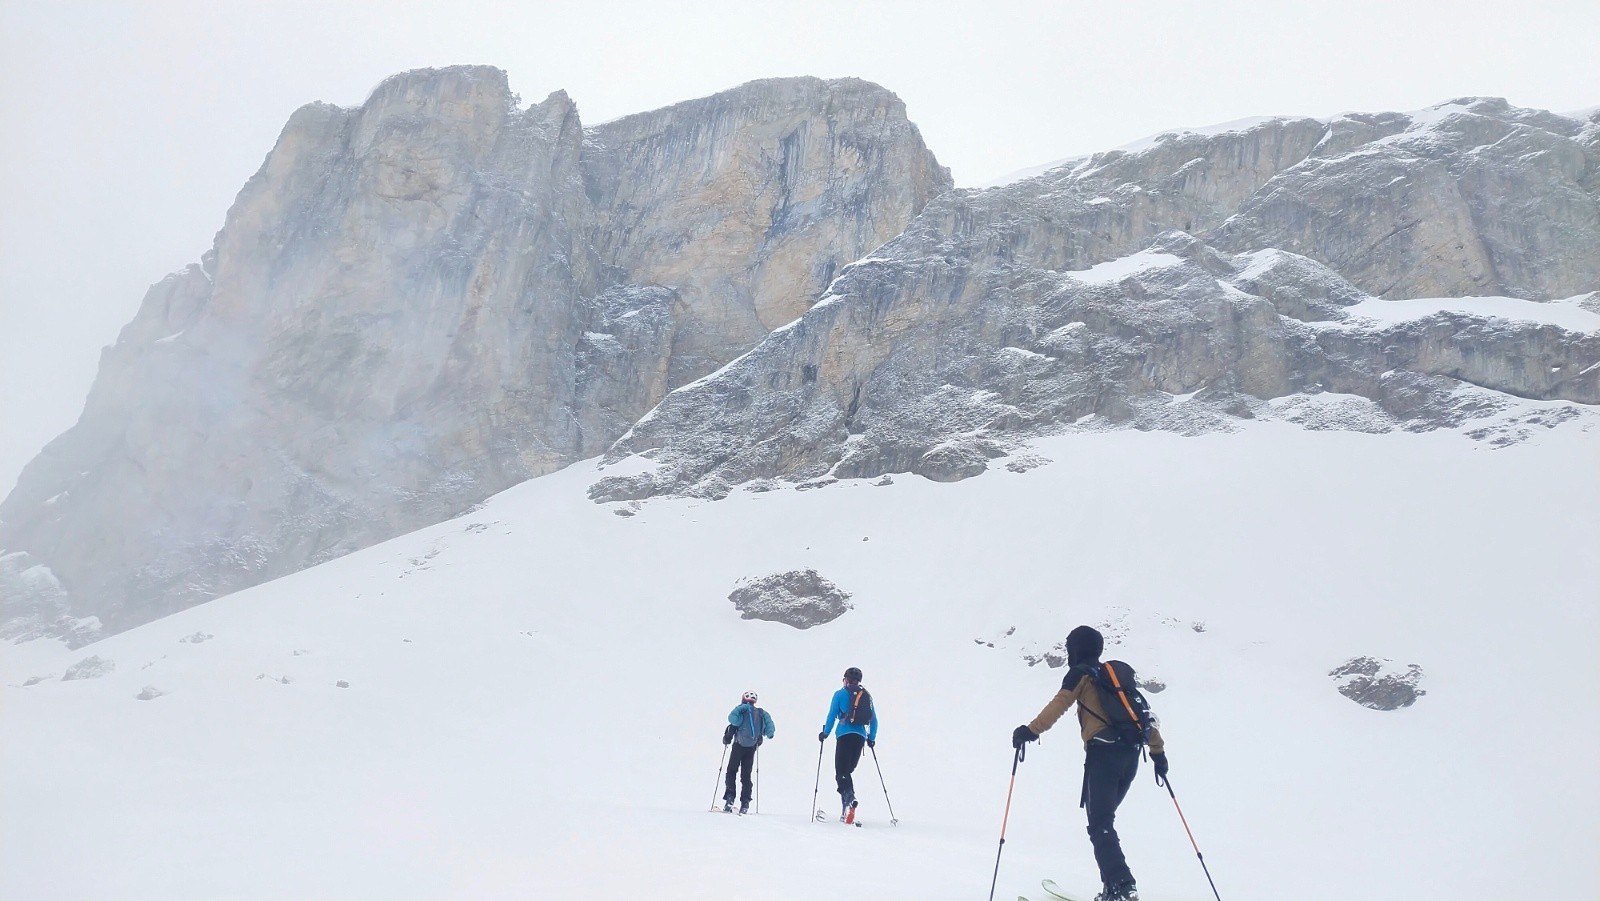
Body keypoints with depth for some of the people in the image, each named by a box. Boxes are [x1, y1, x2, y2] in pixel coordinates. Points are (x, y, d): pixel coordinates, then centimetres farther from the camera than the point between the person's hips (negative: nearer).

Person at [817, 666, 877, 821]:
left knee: (841, 772, -6)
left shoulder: (840, 694, 4)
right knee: (848, 770, 15)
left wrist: (825, 733, 12)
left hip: (844, 735, -5)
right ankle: (847, 808, 7)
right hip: (861, 736, 5)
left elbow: (832, 716, 0)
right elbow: (874, 720, 16)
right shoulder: (867, 696, 15)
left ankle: (849, 799, -32)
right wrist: (872, 738, 26)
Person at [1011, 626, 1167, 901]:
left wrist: (1030, 730, -13)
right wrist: (1157, 750, 27)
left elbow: (1059, 704, -10)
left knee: (1100, 825, -9)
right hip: (1130, 755, 7)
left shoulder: (1081, 674, 5)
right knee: (1104, 819, 15)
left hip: (1103, 752, -7)